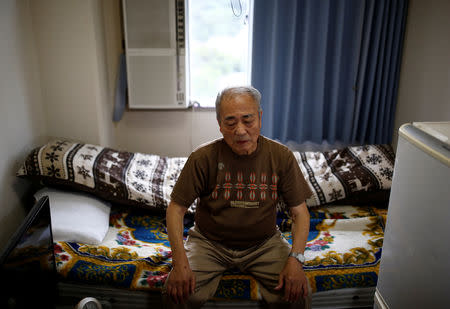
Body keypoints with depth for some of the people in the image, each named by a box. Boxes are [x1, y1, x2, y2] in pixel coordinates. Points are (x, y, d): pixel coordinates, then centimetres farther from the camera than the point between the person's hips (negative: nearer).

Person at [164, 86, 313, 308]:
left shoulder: (281, 157, -8)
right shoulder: (203, 158, -13)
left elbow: (300, 212, -3)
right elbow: (176, 209, -8)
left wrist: (295, 259, -18)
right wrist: (180, 261, -21)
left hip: (263, 243, 1)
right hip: (209, 242, 0)